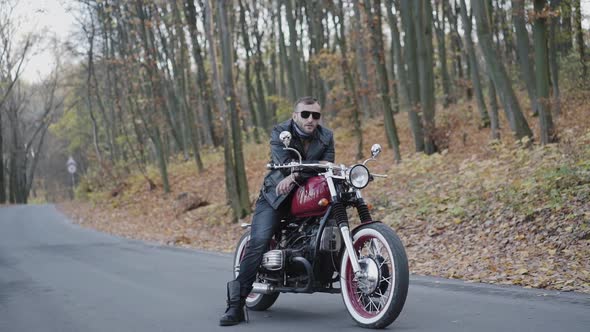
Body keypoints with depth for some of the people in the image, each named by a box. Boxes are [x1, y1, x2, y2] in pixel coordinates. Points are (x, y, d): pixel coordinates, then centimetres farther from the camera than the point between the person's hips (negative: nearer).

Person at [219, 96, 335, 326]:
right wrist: (319, 165, -29)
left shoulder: (326, 137, 2)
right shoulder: (280, 133, -7)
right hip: (276, 194, -3)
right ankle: (236, 304, -21)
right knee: (258, 243, -20)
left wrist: (295, 176, -27)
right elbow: (286, 164, -23)